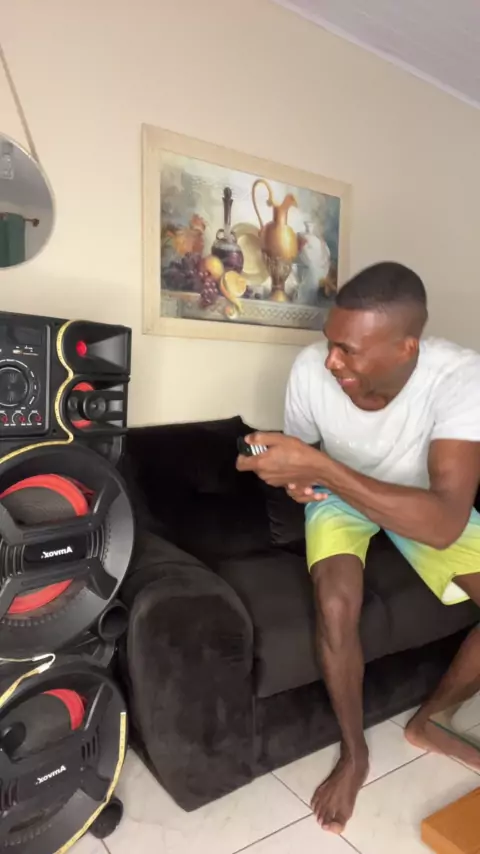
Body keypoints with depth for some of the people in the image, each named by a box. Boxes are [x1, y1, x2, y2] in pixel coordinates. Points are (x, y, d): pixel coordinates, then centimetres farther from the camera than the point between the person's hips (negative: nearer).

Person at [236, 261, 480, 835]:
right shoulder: (311, 369, -28)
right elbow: (300, 454, -6)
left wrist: (319, 467, -51)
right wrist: (297, 478, -29)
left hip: (420, 500, 1)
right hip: (340, 493, 0)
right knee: (335, 605, -26)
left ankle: (426, 722, 15)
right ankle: (354, 753, 5)